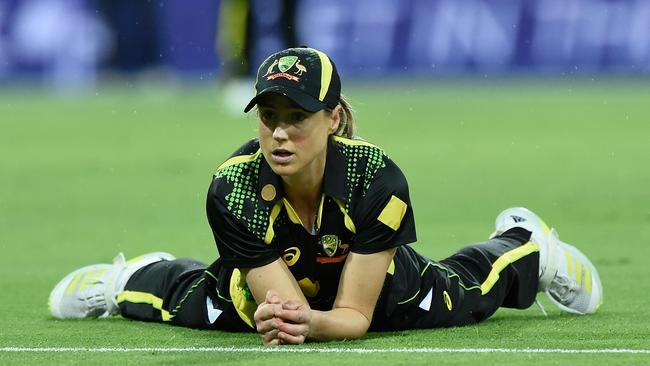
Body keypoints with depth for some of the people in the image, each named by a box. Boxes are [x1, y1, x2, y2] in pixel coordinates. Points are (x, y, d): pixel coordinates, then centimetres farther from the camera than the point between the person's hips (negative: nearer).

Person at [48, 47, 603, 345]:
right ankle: (136, 277, 55)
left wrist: (310, 324, -58)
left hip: (377, 286, 0)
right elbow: (287, 305, -37)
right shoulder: (233, 190, -39)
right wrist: (280, 322, -62)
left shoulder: (379, 180, -40)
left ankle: (523, 242, 56)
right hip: (271, 284, 0)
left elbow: (355, 315, -35)